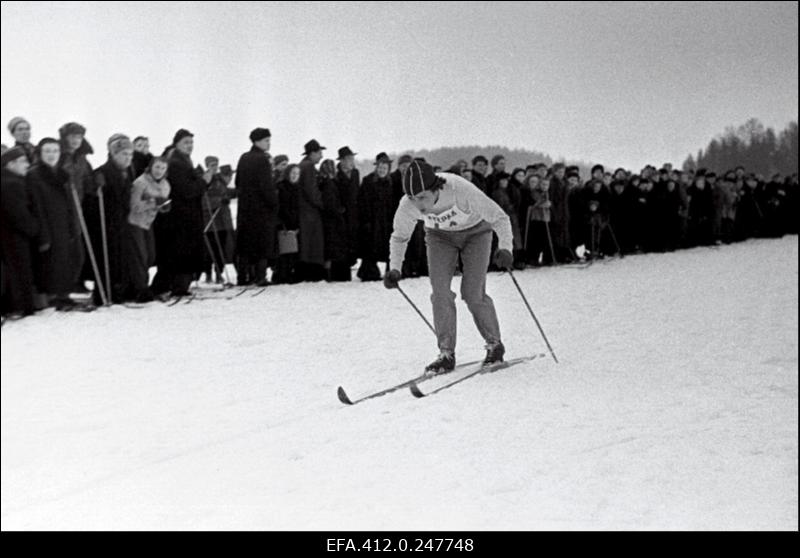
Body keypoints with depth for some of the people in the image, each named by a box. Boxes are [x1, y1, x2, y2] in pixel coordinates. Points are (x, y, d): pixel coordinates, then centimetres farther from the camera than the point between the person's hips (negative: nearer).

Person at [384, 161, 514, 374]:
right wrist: (394, 269, -19)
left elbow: (499, 218, -27)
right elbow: (399, 237, -6)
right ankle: (446, 354, -1)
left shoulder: (462, 190, -39)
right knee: (440, 291, -12)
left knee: (472, 293, -10)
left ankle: (494, 344, 12)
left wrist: (506, 248, -43)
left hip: (475, 232, -3)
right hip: (440, 237, 3)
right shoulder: (407, 206, -28)